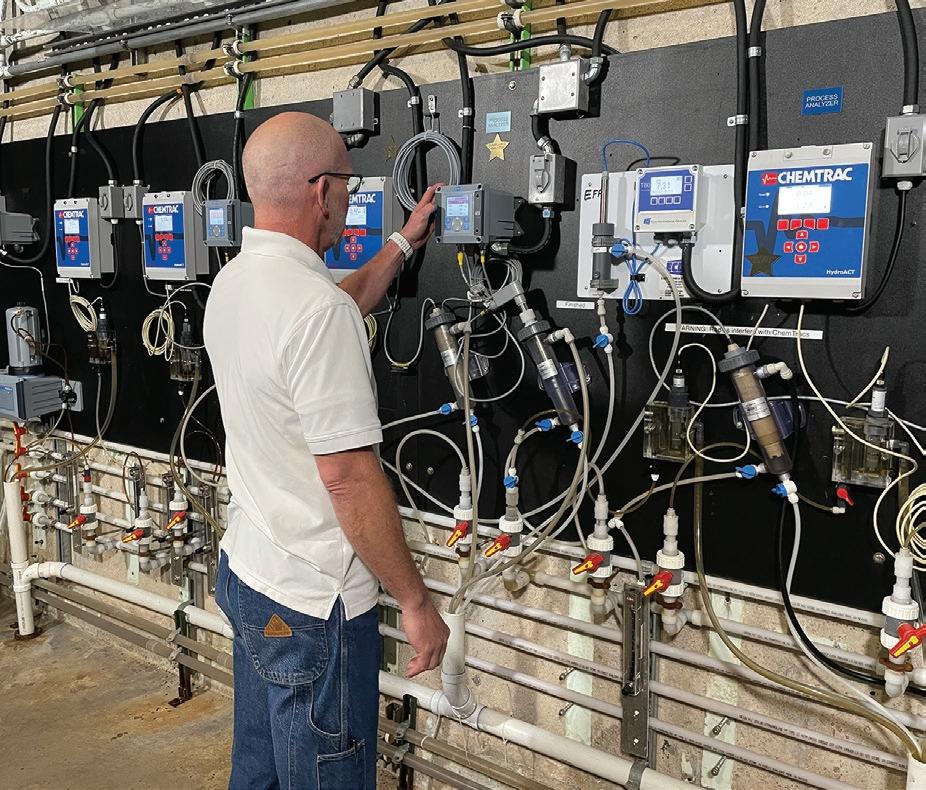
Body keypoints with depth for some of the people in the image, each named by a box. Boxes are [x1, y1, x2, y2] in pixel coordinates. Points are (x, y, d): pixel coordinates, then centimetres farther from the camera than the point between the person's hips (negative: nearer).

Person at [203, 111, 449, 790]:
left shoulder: (234, 282, 3)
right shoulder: (317, 307, -26)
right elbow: (349, 478, -26)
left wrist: (403, 245, 27)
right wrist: (416, 601, -16)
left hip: (245, 572, 9)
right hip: (313, 604, -9)